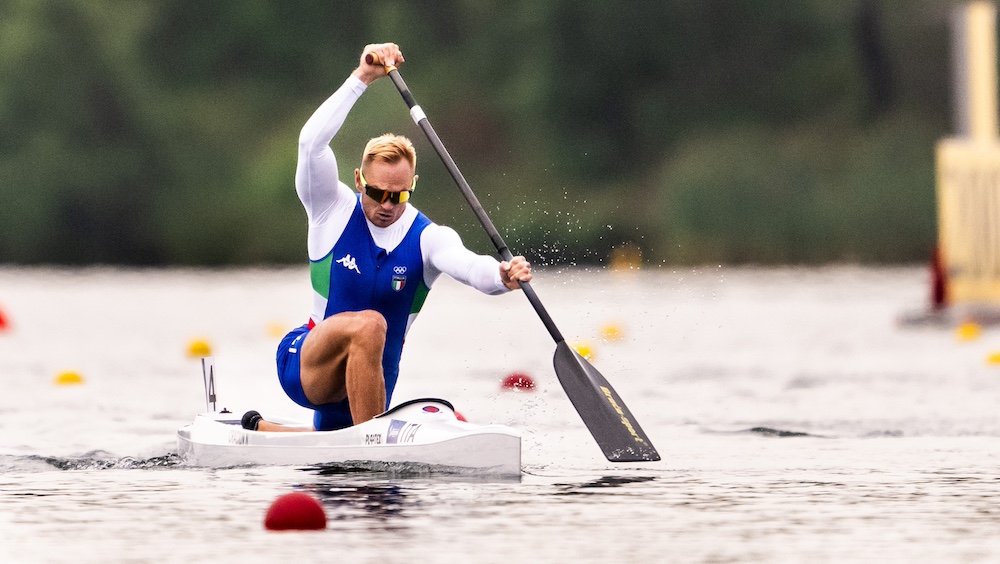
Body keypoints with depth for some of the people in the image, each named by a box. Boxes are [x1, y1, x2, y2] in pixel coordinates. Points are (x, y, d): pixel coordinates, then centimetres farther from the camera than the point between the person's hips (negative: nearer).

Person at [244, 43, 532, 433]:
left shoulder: (429, 239, -9)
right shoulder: (334, 211, -11)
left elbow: (467, 264, -31)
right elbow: (311, 141, -26)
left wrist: (501, 276, -54)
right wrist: (361, 78, -32)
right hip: (304, 365, -4)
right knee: (369, 324, -34)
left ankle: (256, 429, 48)